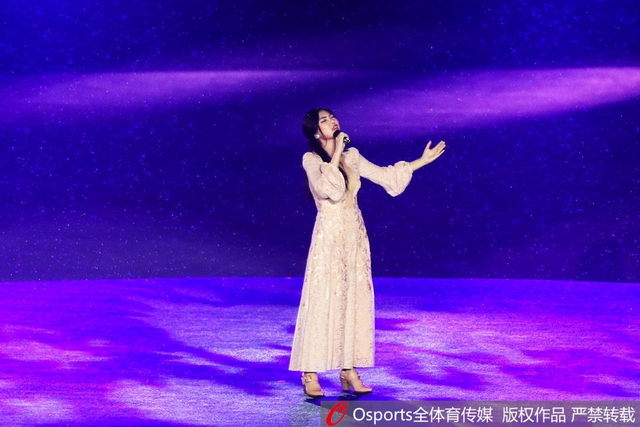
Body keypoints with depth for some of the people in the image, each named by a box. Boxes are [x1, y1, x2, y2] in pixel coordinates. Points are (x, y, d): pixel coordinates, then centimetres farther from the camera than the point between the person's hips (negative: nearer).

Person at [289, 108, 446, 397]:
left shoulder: (352, 156, 10)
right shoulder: (311, 159, -6)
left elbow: (384, 176, 16)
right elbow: (326, 188, -23)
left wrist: (423, 160, 18)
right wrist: (336, 153, -19)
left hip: (355, 235, 6)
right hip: (329, 236, -6)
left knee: (355, 299, 5)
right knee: (323, 302, -6)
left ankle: (349, 371, 13)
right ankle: (310, 376, 1)